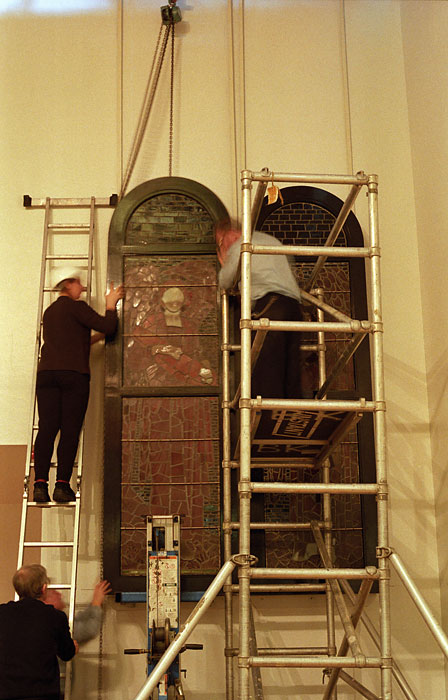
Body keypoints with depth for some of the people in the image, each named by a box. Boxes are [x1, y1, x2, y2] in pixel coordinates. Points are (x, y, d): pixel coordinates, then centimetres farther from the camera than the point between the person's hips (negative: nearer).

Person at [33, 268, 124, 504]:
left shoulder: (49, 312, 23)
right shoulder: (76, 307, 0)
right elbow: (108, 326, -3)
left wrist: (94, 338, 34)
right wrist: (110, 306, 13)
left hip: (46, 373, 6)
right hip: (74, 374, -6)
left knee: (47, 428, 0)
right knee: (70, 430, -3)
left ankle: (40, 484, -8)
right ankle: (62, 486, -6)